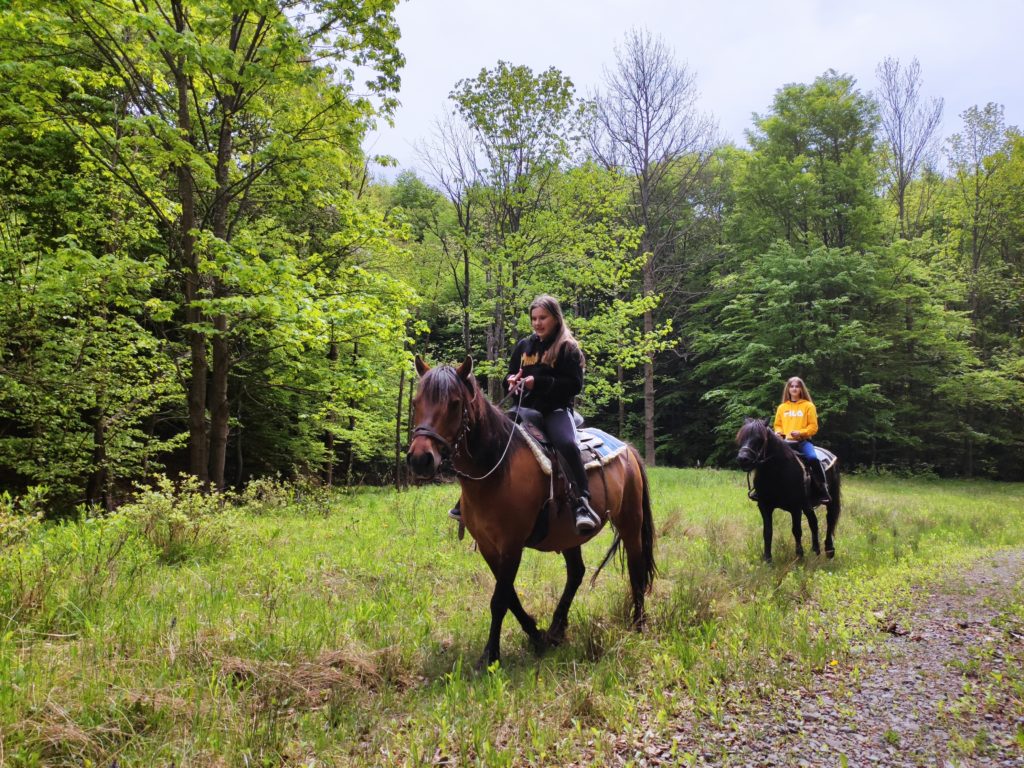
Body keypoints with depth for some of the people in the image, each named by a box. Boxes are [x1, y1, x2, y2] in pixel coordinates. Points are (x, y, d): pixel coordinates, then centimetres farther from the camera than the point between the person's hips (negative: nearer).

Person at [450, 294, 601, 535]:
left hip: (555, 410, -6)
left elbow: (574, 385, -10)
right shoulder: (524, 346, 14)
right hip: (525, 409, 6)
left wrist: (538, 382, -19)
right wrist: (512, 381, -3)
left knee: (567, 444, -35)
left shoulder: (568, 348, -1)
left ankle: (583, 504, -35)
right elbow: (509, 376, 23)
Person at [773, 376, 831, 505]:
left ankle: (823, 490, -22)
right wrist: (778, 432, -3)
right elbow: (777, 425, 19)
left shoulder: (808, 406, 3)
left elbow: (813, 427, -1)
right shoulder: (782, 407, 12)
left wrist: (800, 432, -17)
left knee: (812, 458, -30)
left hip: (802, 441, -3)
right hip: (786, 441, 4)